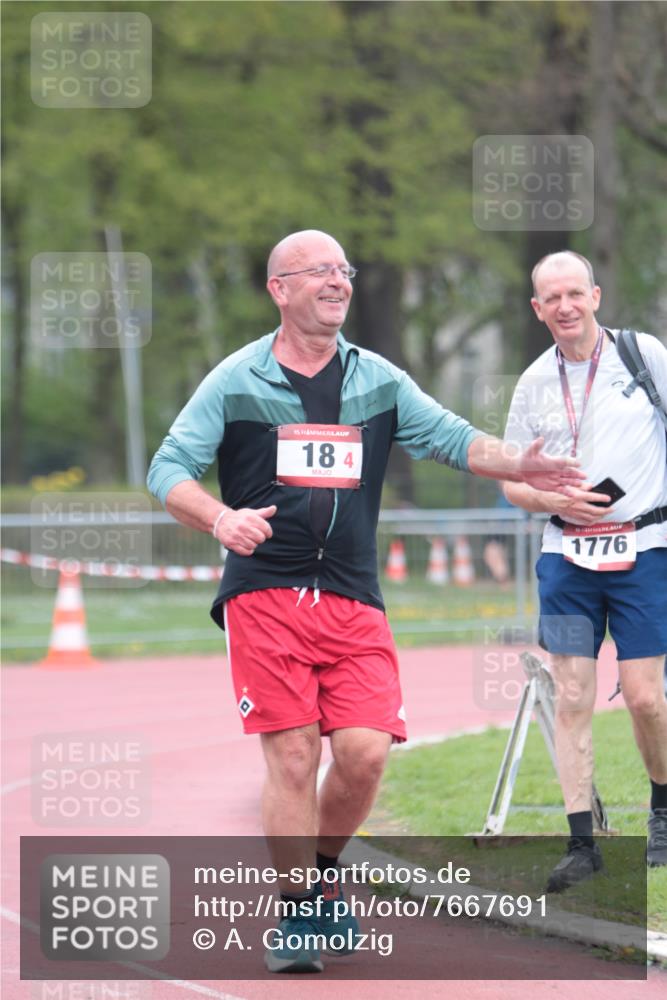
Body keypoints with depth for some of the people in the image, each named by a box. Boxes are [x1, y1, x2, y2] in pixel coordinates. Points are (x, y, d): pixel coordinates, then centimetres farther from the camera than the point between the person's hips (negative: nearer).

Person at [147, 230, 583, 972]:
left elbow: (450, 437, 9)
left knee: (365, 750, -11)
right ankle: (297, 917, 5)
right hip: (263, 597, -3)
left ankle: (323, 875, 16)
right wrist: (221, 519, -19)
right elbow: (168, 470, 1)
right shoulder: (236, 381, 3)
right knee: (292, 756, -9)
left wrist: (516, 465, -10)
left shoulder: (378, 381, 12)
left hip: (353, 602, 3)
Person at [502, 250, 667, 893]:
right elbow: (512, 481, 12)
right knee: (572, 699, -2)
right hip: (566, 556, 3)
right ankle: (581, 844, 2)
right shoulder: (535, 383, 7)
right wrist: (556, 501, -8)